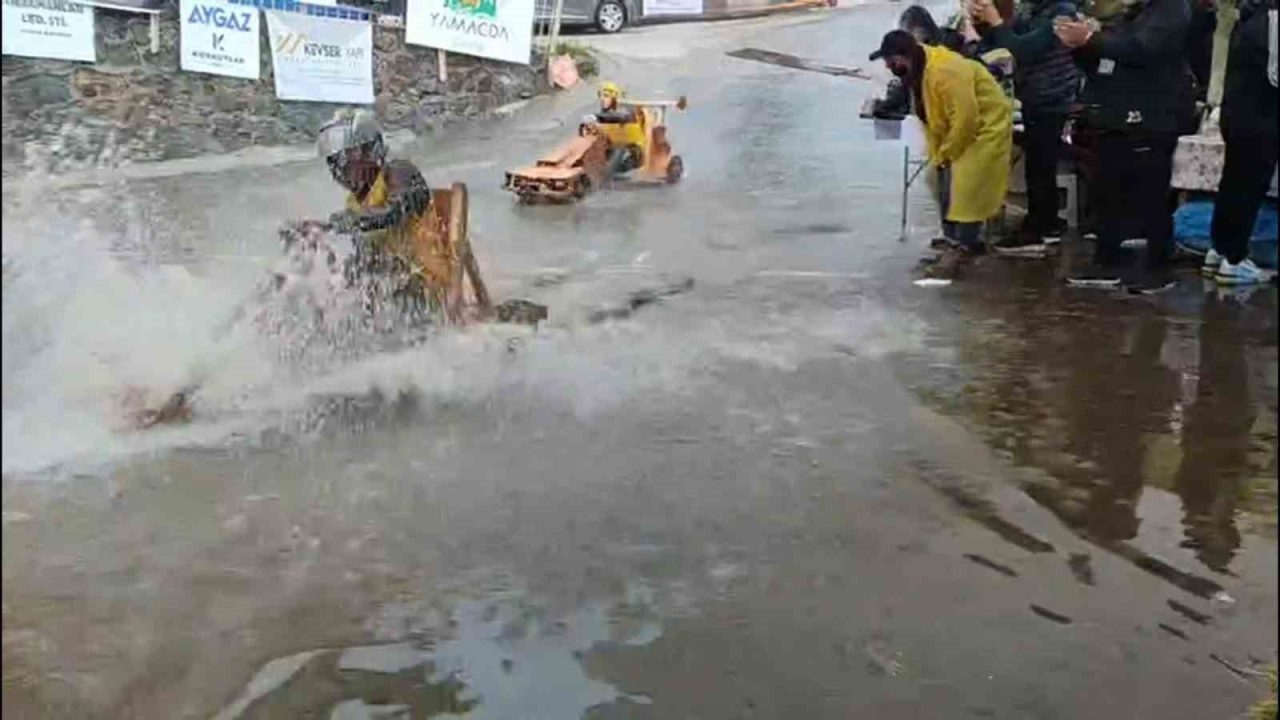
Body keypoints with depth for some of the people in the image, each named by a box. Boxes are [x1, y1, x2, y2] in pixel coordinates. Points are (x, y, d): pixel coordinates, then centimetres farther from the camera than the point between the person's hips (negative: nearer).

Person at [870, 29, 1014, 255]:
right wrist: (937, 152, 3)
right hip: (962, 127, 10)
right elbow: (931, 116, 9)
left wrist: (945, 153, -19)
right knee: (947, 183, 13)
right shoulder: (918, 70, -1)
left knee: (966, 186, -12)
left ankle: (966, 241, -2)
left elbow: (965, 117, -31)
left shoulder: (944, 71, -32)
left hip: (987, 125, -10)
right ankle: (952, 235, 24)